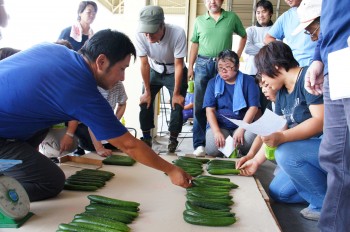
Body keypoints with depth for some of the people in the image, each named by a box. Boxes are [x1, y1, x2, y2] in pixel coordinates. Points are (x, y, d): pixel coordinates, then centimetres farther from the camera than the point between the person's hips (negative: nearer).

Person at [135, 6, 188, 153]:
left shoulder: (178, 33, -36)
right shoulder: (140, 34, -30)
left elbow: (178, 65, -25)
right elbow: (144, 64, -18)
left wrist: (176, 93, -18)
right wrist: (147, 91, -11)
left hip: (174, 72, -2)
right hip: (154, 71, 2)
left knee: (177, 105, -9)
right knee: (145, 102, -4)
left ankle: (173, 140, 11)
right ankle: (146, 138, 14)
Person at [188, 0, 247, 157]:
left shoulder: (232, 17, 6)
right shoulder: (199, 21, 9)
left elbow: (244, 36, 17)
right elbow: (194, 44, 11)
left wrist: (237, 56, 7)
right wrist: (190, 67, 5)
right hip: (202, 64, 1)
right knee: (200, 105, 0)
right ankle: (199, 144, 6)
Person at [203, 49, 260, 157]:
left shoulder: (248, 81, 2)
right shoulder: (213, 83, 5)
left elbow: (253, 107, -5)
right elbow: (210, 110, -2)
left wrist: (242, 129, -18)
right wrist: (217, 132, -17)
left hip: (242, 125, 0)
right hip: (219, 126, 1)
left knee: (250, 138, -33)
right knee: (212, 149, -28)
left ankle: (244, 154, 3)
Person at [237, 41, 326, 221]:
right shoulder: (282, 93, 8)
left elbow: (321, 120, -26)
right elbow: (282, 130, 8)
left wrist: (282, 137, -36)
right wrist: (256, 160, 7)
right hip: (306, 147, 9)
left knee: (285, 153, -32)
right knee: (277, 192, 7)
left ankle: (327, 204, -12)